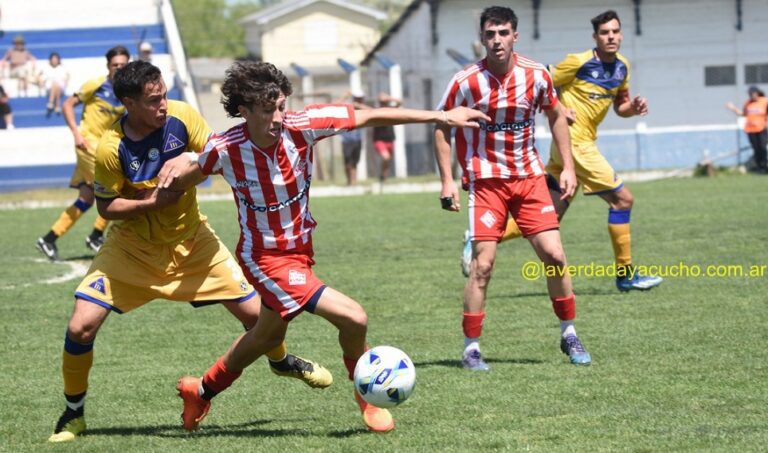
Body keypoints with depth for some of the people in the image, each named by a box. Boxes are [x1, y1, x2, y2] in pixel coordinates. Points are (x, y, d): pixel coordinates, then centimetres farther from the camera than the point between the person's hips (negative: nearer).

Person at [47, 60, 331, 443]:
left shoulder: (181, 117, -18)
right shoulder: (111, 149, -23)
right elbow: (106, 207, -12)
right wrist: (151, 202, -29)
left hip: (190, 240, 2)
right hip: (132, 249, -2)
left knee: (254, 311, -1)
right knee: (80, 327, -15)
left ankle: (281, 361, 35)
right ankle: (73, 414, 9)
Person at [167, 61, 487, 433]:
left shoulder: (301, 126, -19)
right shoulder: (225, 150, -23)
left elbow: (368, 117, -13)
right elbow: (196, 168, 3)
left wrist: (440, 117, -13)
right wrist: (177, 169, -18)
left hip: (299, 248, 6)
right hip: (266, 259, -6)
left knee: (267, 335, 27)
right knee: (353, 319, -16)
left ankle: (201, 391, 50)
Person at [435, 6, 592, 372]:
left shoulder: (536, 75, -4)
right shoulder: (466, 82, -12)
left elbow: (555, 116, 12)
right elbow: (441, 128, -2)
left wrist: (568, 167, 7)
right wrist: (447, 182, -8)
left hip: (529, 177, 3)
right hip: (486, 180, -3)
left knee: (554, 255, -2)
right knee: (483, 263, -10)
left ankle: (569, 336, 15)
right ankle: (471, 349, -1)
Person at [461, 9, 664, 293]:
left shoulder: (621, 67, 10)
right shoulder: (579, 63, -12)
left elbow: (620, 107, 20)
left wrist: (634, 107, -1)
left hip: (583, 144, 8)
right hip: (574, 144, -8)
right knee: (622, 199, -8)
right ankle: (626, 275, 0)